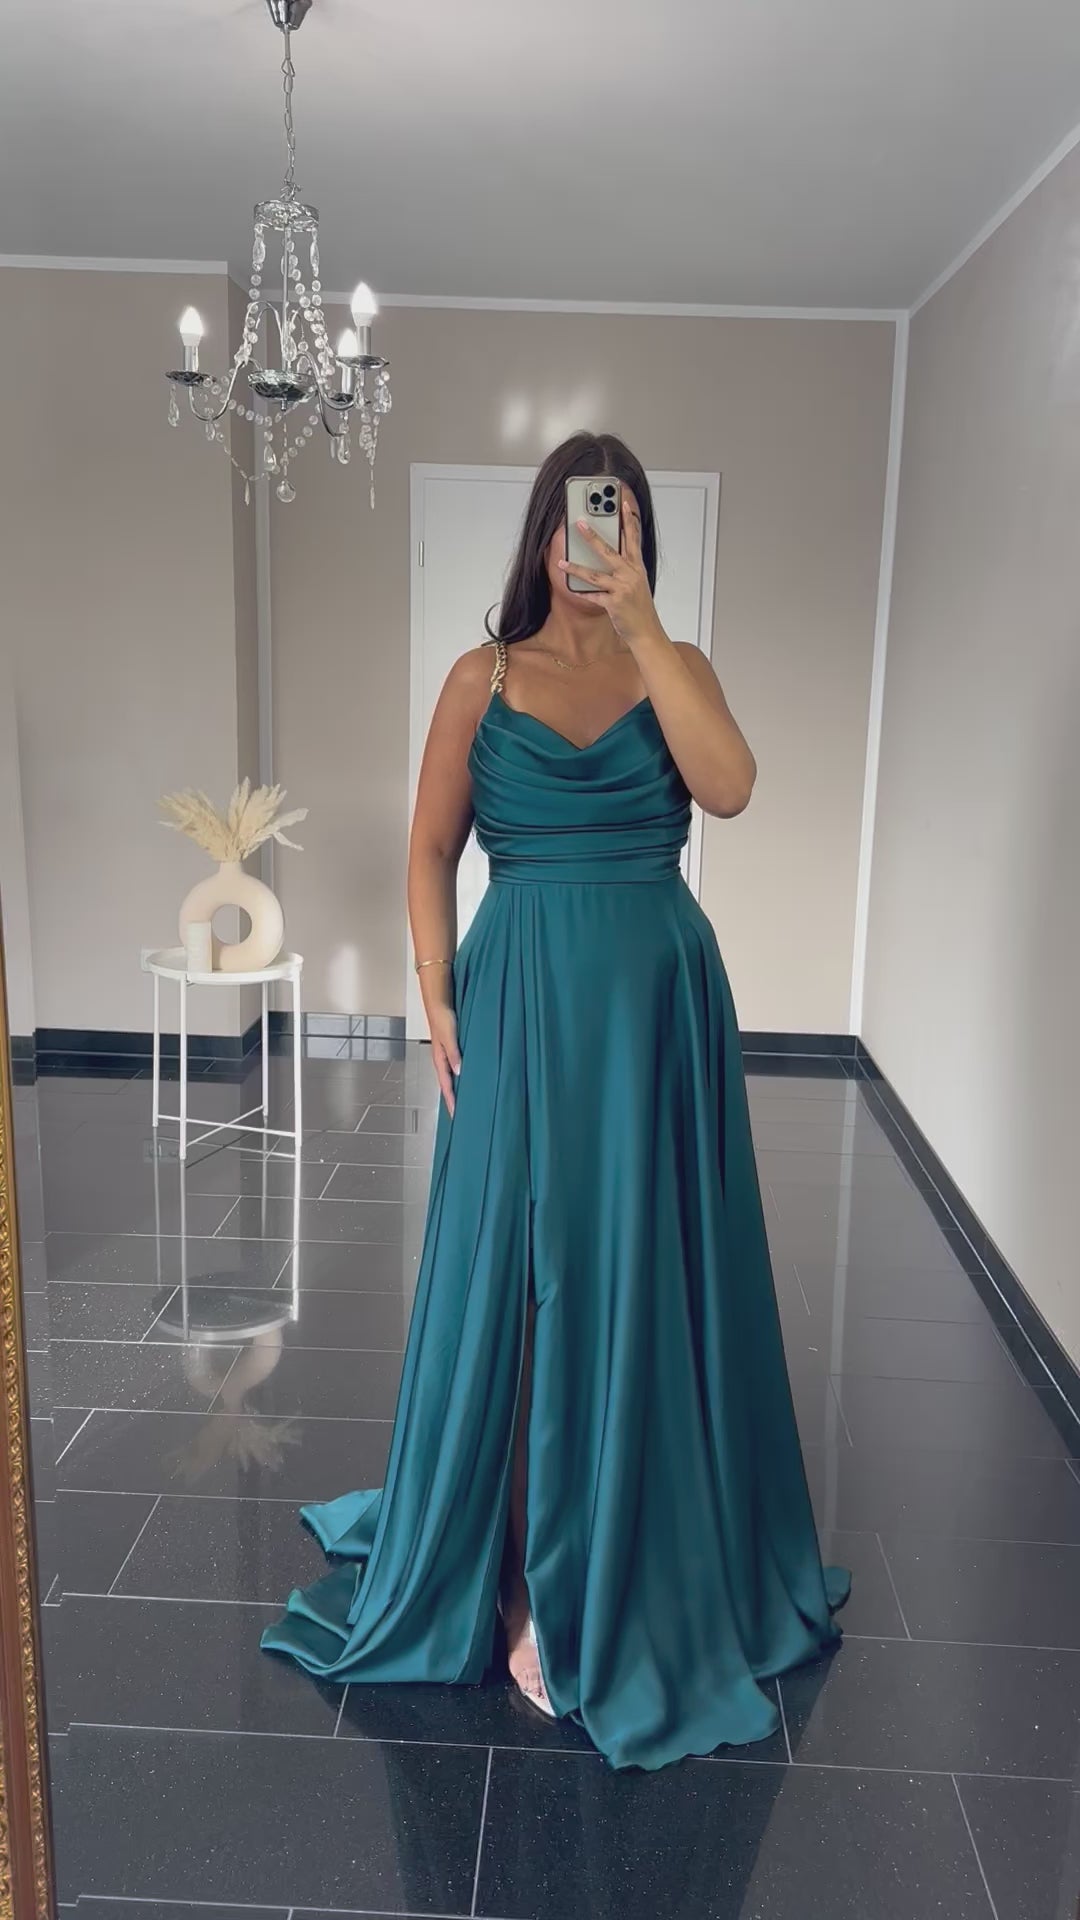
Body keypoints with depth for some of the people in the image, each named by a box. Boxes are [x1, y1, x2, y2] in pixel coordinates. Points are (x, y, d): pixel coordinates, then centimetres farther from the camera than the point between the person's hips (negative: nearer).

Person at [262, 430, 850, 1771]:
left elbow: (727, 788, -15)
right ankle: (522, 1572, 22)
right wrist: (436, 1005, -5)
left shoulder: (676, 666, 5)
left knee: (645, 1274, 9)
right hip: (521, 1001, 0)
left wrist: (640, 626, -17)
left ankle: (648, 1557, 32)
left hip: (657, 1001, 1)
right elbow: (431, 849, 4)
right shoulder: (483, 677, 5)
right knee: (517, 1278, 4)